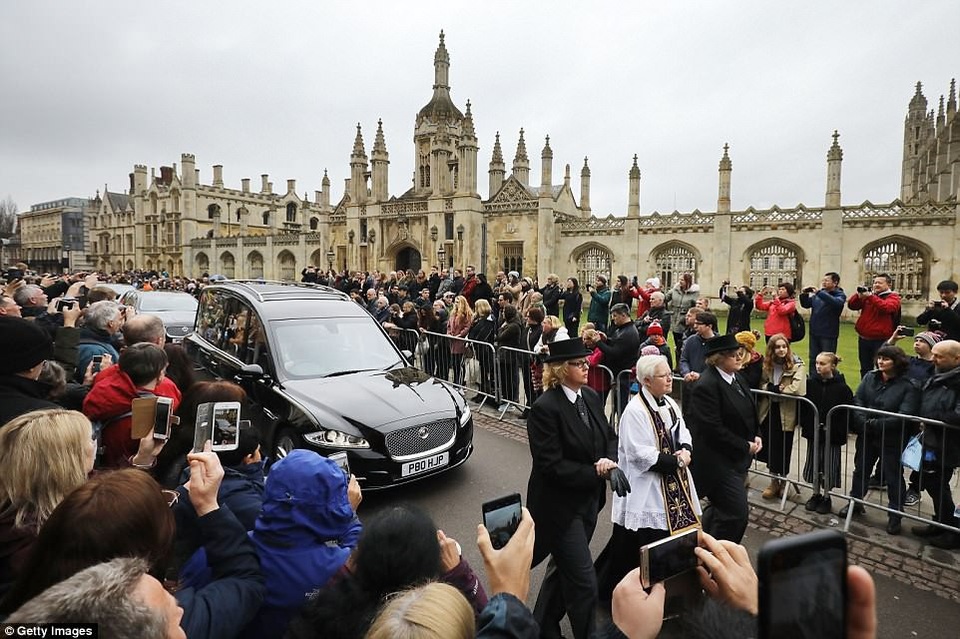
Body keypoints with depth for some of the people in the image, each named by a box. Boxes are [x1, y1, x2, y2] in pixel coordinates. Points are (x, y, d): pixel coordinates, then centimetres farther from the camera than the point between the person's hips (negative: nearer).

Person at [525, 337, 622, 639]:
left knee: (564, 568, 24)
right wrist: (596, 473, -18)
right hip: (560, 505, -8)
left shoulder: (591, 396, -1)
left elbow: (610, 437, 8)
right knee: (584, 583, 2)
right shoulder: (545, 408, -23)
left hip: (589, 500, 8)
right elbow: (551, 465, -24)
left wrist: (610, 461, -13)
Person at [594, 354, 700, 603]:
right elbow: (641, 455, -22)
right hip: (646, 491, -8)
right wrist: (676, 462, -17)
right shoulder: (634, 411, -21)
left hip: (674, 488, 8)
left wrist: (685, 451, -7)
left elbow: (683, 433, 14)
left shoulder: (670, 403, 6)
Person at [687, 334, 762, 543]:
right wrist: (745, 447, -15)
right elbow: (714, 430, -24)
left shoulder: (737, 378, 7)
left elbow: (749, 414, 19)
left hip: (737, 458, 10)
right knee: (737, 513, -5)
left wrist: (756, 436, 3)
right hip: (718, 461, -10)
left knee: (722, 509, 21)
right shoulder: (706, 386, -22)